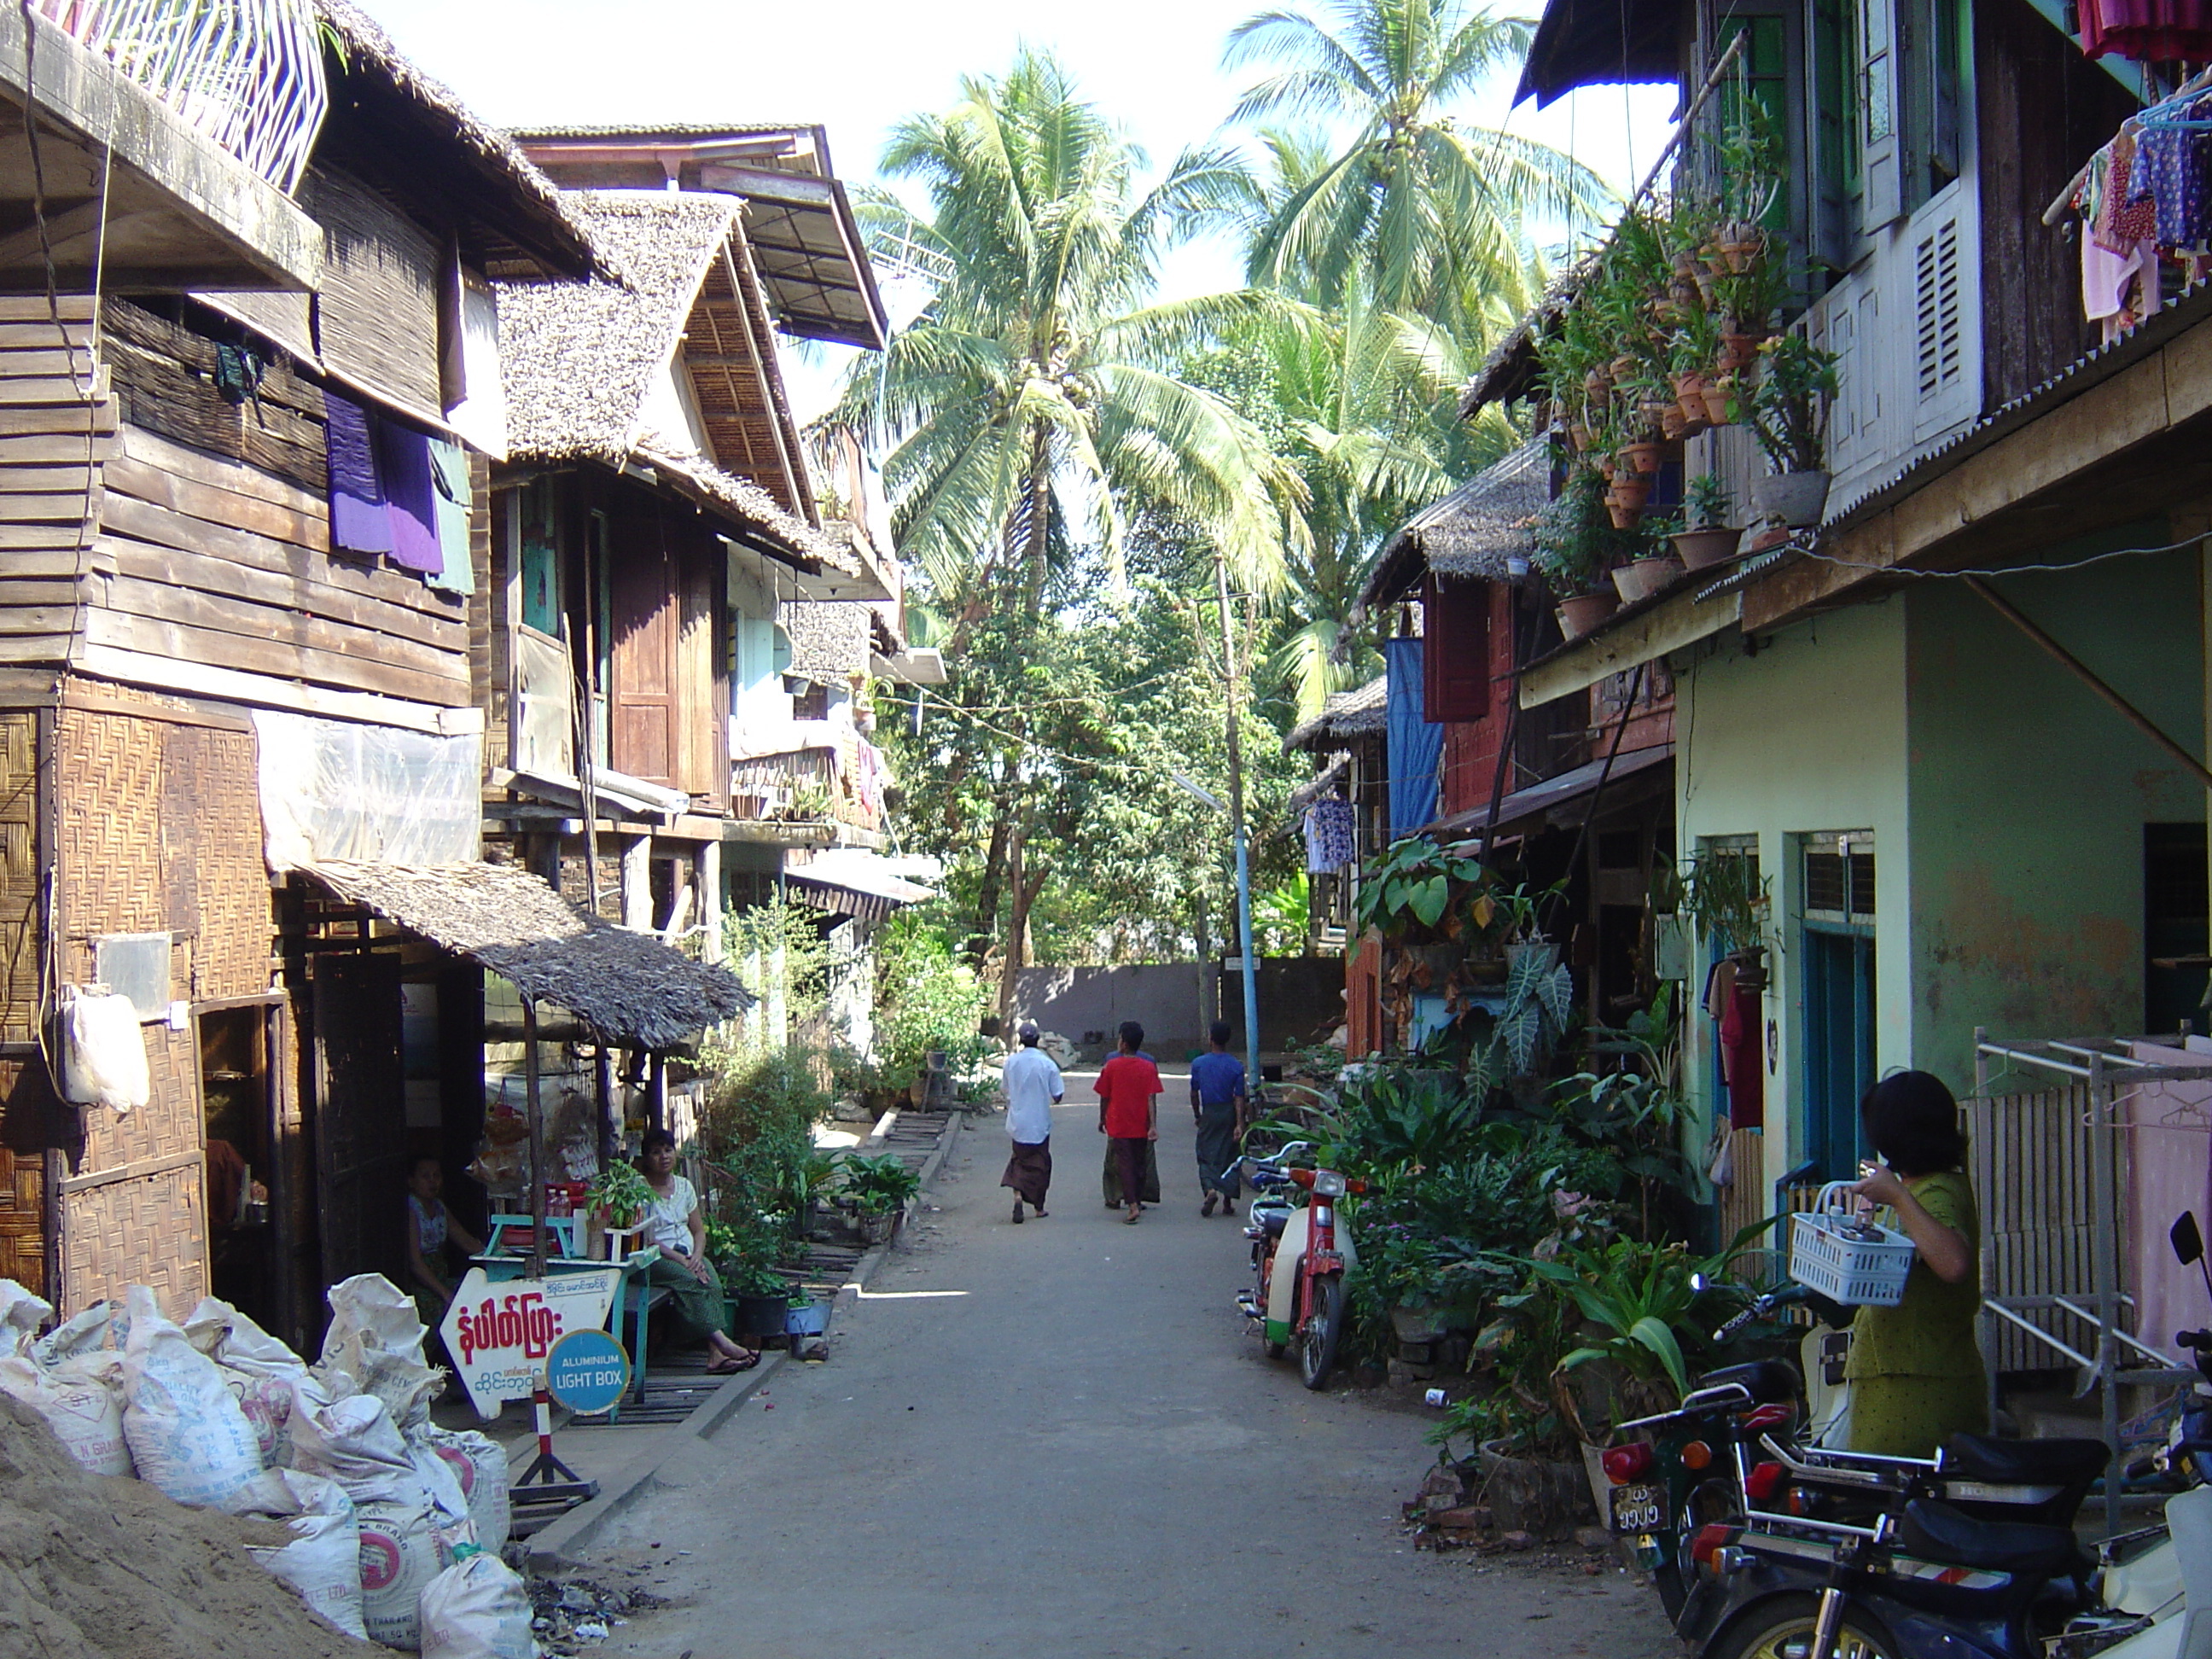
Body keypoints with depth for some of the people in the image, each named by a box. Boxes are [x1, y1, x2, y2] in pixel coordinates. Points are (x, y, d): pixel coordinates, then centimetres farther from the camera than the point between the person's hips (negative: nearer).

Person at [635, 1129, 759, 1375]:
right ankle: (722, 1343, -39)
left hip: (688, 1254, 5)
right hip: (654, 1259, -5)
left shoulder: (684, 1186, 16)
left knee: (713, 1284, -26)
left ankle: (717, 1354, -38)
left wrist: (696, 1256, -7)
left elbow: (699, 1230, 15)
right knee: (690, 1281, -33)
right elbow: (643, 1238, -11)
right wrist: (679, 1259, -20)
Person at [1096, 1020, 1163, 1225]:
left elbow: (1104, 1098, 0)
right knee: (1139, 1164, 16)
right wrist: (1153, 1126, -12)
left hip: (1118, 1125, -2)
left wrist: (1102, 1121, 14)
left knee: (1126, 1164, -3)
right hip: (1141, 1126, 2)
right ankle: (1138, 1201, 25)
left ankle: (1132, 1206, -16)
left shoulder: (1111, 1067, -6)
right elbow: (1151, 1099, -10)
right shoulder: (1149, 1067, -3)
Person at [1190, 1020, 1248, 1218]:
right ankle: (1228, 1202, 11)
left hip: (1209, 1114, 0)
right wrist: (1239, 1124, -10)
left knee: (1207, 1156, 6)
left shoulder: (1198, 1063, -5)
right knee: (1229, 1157, 10)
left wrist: (1197, 1115, 16)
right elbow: (1239, 1097, -9)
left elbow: (1194, 1093, 3)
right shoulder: (1236, 1066, -7)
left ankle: (1210, 1189, -21)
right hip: (1229, 1113, 1)